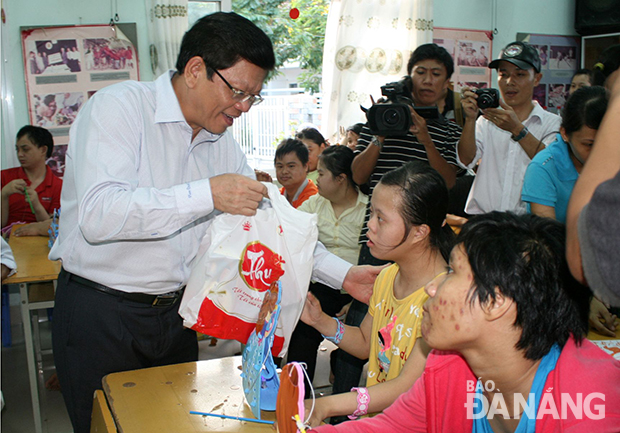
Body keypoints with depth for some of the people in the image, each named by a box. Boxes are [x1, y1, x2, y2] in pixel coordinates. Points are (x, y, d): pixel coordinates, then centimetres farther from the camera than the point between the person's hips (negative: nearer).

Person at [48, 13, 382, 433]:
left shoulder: (221, 143, 5)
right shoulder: (120, 106, -15)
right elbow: (98, 214, -29)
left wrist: (343, 274, -3)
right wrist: (208, 194, -34)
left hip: (174, 314, 6)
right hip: (100, 317, -6)